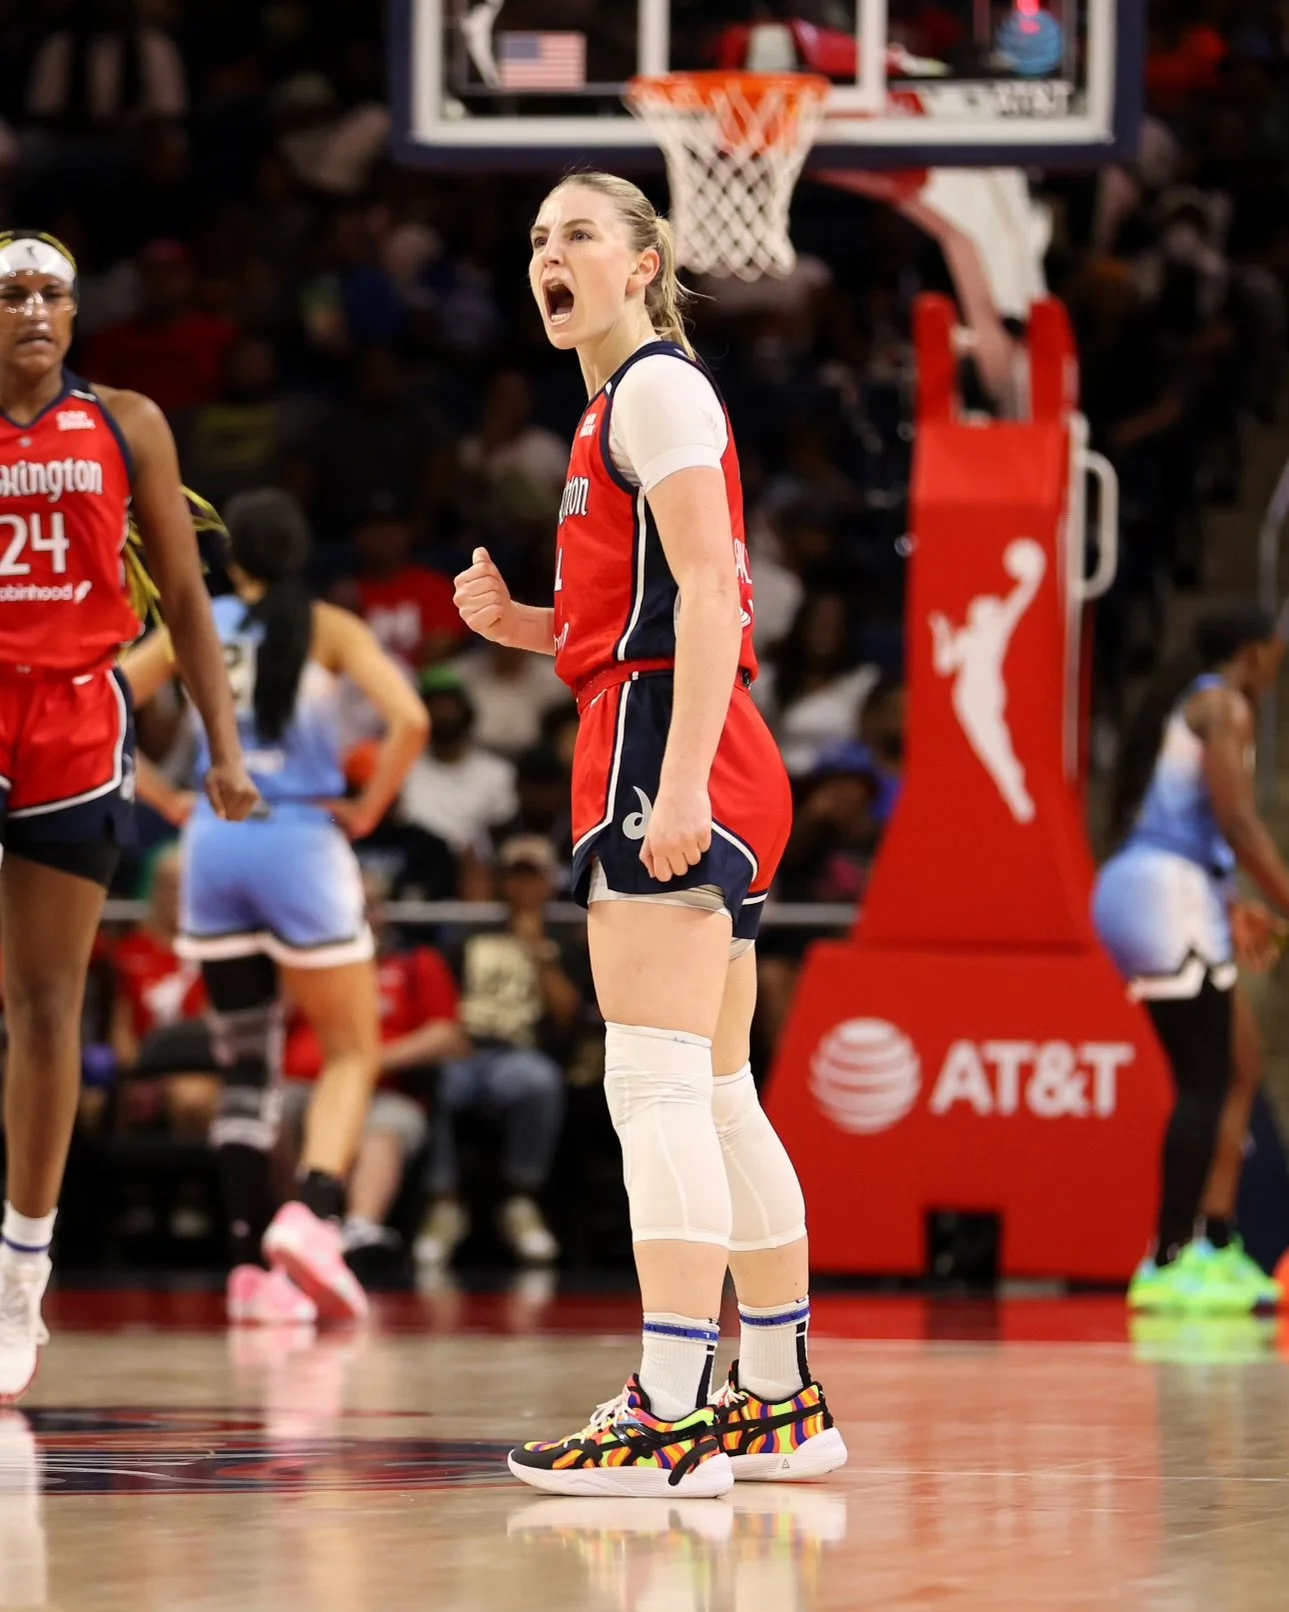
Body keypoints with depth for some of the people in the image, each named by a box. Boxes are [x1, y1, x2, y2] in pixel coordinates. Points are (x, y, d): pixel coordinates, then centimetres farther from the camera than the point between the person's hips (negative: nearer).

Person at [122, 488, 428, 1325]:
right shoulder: (328, 628, -1)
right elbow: (409, 720, -15)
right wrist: (367, 810, -2)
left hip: (215, 843, 3)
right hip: (302, 842, -3)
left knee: (246, 1067, 12)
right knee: (354, 1052, 6)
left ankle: (255, 1265, 5)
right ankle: (314, 1214, -19)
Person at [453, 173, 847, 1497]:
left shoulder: (658, 387, -6)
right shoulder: (619, 407, 24)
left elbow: (706, 591, -17)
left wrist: (679, 778, -25)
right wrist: (511, 621, 13)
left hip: (664, 745, -11)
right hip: (697, 776, 11)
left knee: (656, 1087, -16)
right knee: (715, 1098, 13)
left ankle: (670, 1420, -22)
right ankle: (783, 1407, 17)